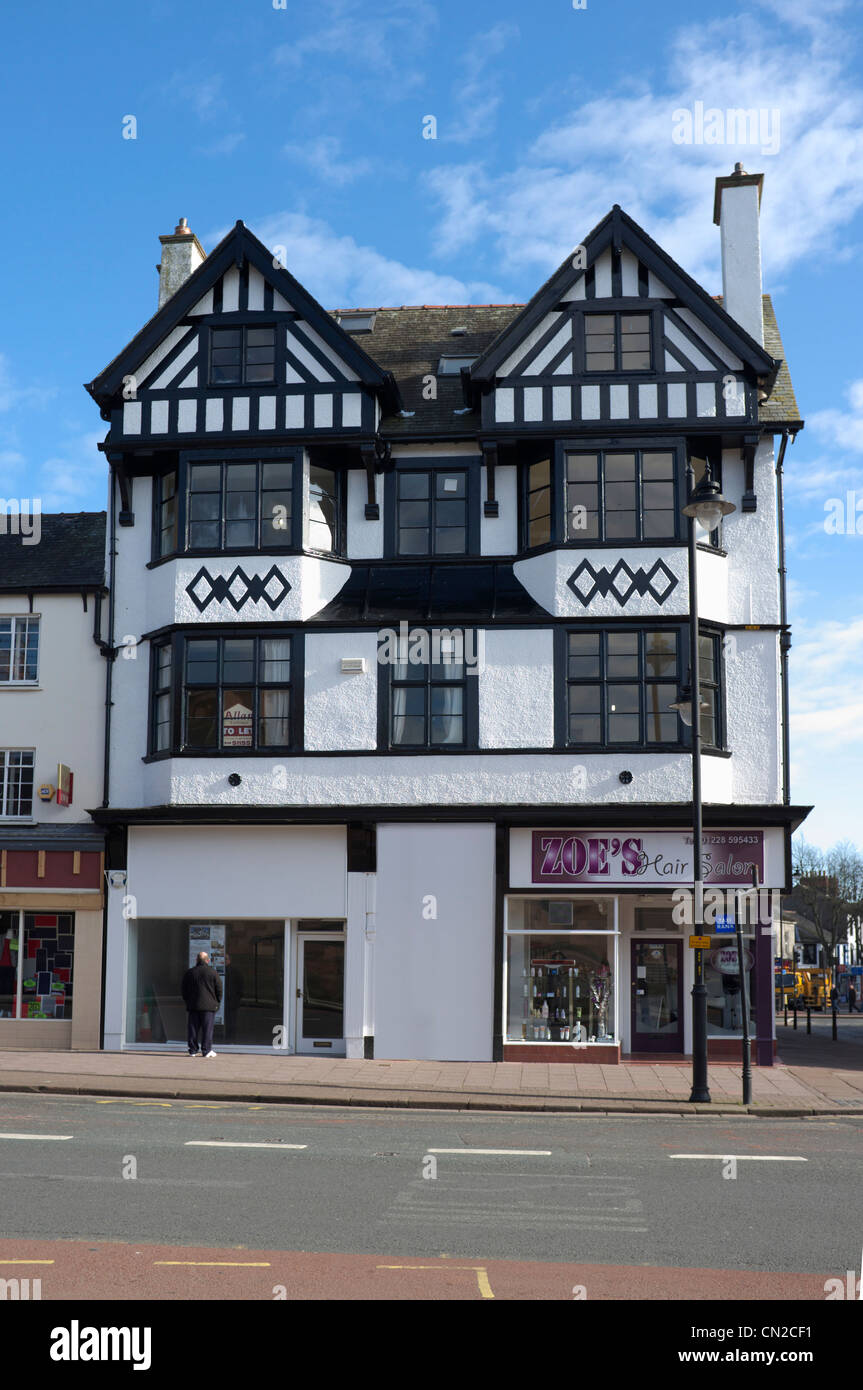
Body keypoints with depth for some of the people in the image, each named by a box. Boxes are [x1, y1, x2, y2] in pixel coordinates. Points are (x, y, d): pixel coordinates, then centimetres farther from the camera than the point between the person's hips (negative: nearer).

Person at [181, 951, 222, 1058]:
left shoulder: (189, 973, 5)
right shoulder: (213, 973, -3)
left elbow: (183, 990, 11)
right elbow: (219, 989, -1)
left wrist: (187, 1002, 20)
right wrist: (217, 1002, 11)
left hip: (193, 1005, 3)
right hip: (209, 1005, -3)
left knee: (193, 1029, 7)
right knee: (207, 1029, 0)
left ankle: (193, 1050, 8)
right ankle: (206, 1051, -1)